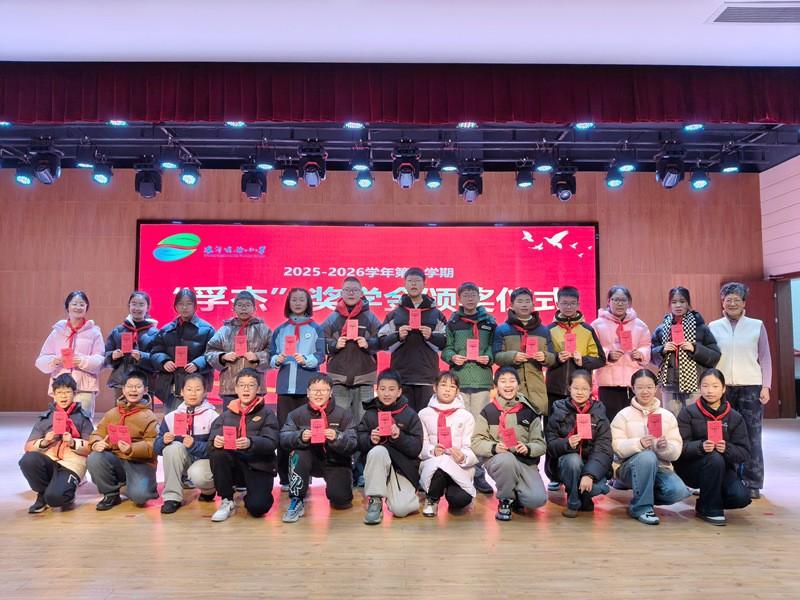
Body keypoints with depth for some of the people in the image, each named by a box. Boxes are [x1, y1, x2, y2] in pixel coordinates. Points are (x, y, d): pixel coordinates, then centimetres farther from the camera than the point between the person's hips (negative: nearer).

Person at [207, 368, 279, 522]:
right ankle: (227, 501, -8)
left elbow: (271, 443, -14)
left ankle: (252, 494, 15)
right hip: (234, 465, 3)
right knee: (216, 454, -28)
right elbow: (214, 434, -3)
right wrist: (216, 440, -29)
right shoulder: (227, 414, 10)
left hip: (259, 467, -3)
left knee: (257, 507, -25)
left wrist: (251, 443, -35)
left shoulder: (267, 414, 0)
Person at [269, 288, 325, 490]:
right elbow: (271, 356, 11)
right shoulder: (280, 330, 15)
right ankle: (285, 478, 8)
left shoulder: (316, 329, 7)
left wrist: (305, 360, -19)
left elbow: (320, 356, -1)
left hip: (308, 386, -2)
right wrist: (277, 360, -11)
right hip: (285, 386, 2)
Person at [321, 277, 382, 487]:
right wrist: (334, 344, -10)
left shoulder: (370, 316, 9)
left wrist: (368, 343, -12)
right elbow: (321, 342, 7)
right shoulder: (333, 317, 10)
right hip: (338, 377, 0)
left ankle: (361, 470, 7)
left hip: (364, 377, 0)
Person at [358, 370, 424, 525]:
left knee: (400, 509, -21)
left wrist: (400, 437, -24)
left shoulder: (410, 415, -2)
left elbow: (416, 449, -7)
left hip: (403, 467, -1)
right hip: (377, 466, 1)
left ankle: (408, 494, 17)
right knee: (378, 451, -33)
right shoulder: (370, 414, 2)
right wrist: (370, 439, -23)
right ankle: (375, 501, -15)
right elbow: (360, 443, -2)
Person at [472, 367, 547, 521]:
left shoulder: (530, 412, 6)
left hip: (525, 462, 2)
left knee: (538, 499, -23)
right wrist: (494, 447, -22)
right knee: (506, 459, -38)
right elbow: (476, 443, -2)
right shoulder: (488, 411, 1)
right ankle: (505, 500, -7)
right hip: (497, 460, -1)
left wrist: (528, 448, -17)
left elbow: (540, 444, 5)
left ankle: (515, 495, 16)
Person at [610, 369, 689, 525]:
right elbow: (617, 447, -12)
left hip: (659, 467, 3)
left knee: (679, 491, -26)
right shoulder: (623, 415, -2)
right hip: (629, 468, -3)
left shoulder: (668, 416, 6)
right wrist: (639, 444, -31)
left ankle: (644, 496, 7)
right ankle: (641, 507, -17)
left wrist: (665, 447, -24)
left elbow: (676, 451, -1)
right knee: (647, 456, -35)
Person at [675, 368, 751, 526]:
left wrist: (727, 449, -26)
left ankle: (703, 504, 12)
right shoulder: (688, 413, -7)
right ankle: (711, 510, -13)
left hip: (723, 468, 3)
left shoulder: (735, 417, 2)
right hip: (689, 467, -3)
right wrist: (701, 446, -34)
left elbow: (744, 452, -4)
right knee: (715, 459, -34)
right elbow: (680, 446, -14)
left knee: (742, 497, -23)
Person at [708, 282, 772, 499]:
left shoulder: (757, 326, 5)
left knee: (752, 437, 1)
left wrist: (765, 386, -1)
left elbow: (765, 358, 5)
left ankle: (752, 484, 11)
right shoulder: (713, 327, 7)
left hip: (751, 387, -1)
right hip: (723, 388, 1)